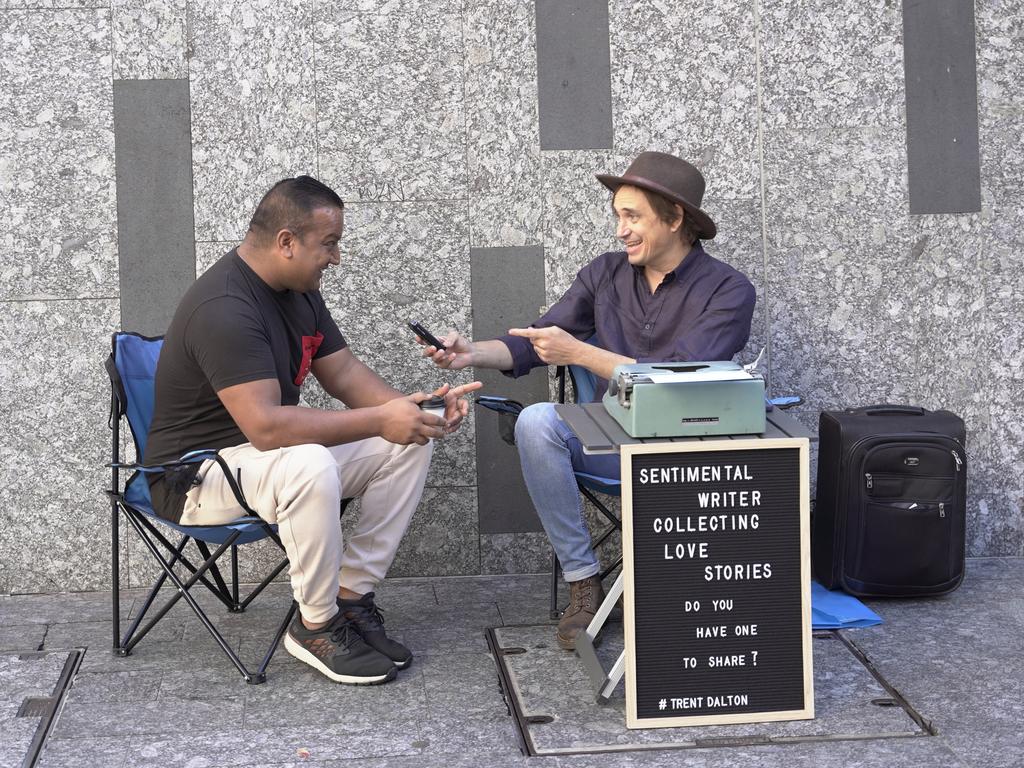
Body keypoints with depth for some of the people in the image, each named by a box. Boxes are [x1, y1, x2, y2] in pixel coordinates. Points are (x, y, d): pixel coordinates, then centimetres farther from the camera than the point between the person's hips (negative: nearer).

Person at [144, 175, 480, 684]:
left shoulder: (299, 292, 4)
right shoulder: (224, 308, -27)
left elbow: (344, 374, 9)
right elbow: (265, 426, -34)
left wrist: (412, 408, -11)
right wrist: (379, 421, -31)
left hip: (268, 450, 10)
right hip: (198, 475, -10)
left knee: (412, 443, -3)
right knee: (310, 466, -39)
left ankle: (351, 597, -2)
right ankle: (316, 626, -18)